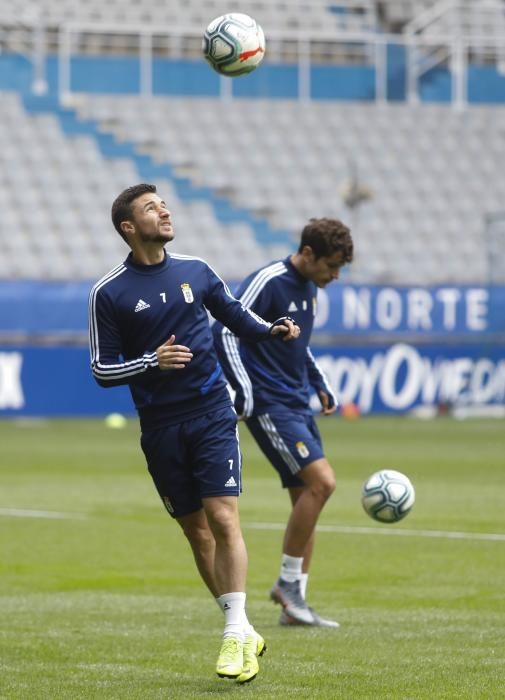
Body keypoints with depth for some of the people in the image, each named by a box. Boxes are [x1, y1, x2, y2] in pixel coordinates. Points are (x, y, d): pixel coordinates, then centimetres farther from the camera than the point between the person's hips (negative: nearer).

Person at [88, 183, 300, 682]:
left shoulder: (195, 271, 5)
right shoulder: (108, 293, -2)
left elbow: (238, 319, 17)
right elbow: (102, 369, -2)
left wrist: (273, 330, -3)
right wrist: (151, 362, -18)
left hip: (211, 413, 0)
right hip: (160, 428, 0)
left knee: (223, 519, -13)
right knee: (196, 530, 6)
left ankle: (235, 634, -14)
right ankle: (244, 634, 16)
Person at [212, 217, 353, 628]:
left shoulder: (309, 288, 13)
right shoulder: (268, 283, -14)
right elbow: (224, 332, -17)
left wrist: (320, 385, 21)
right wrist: (244, 390, -20)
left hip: (298, 406, 9)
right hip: (270, 405, -9)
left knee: (307, 497, 5)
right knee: (322, 482, -18)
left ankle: (295, 604, 8)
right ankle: (289, 582, -6)